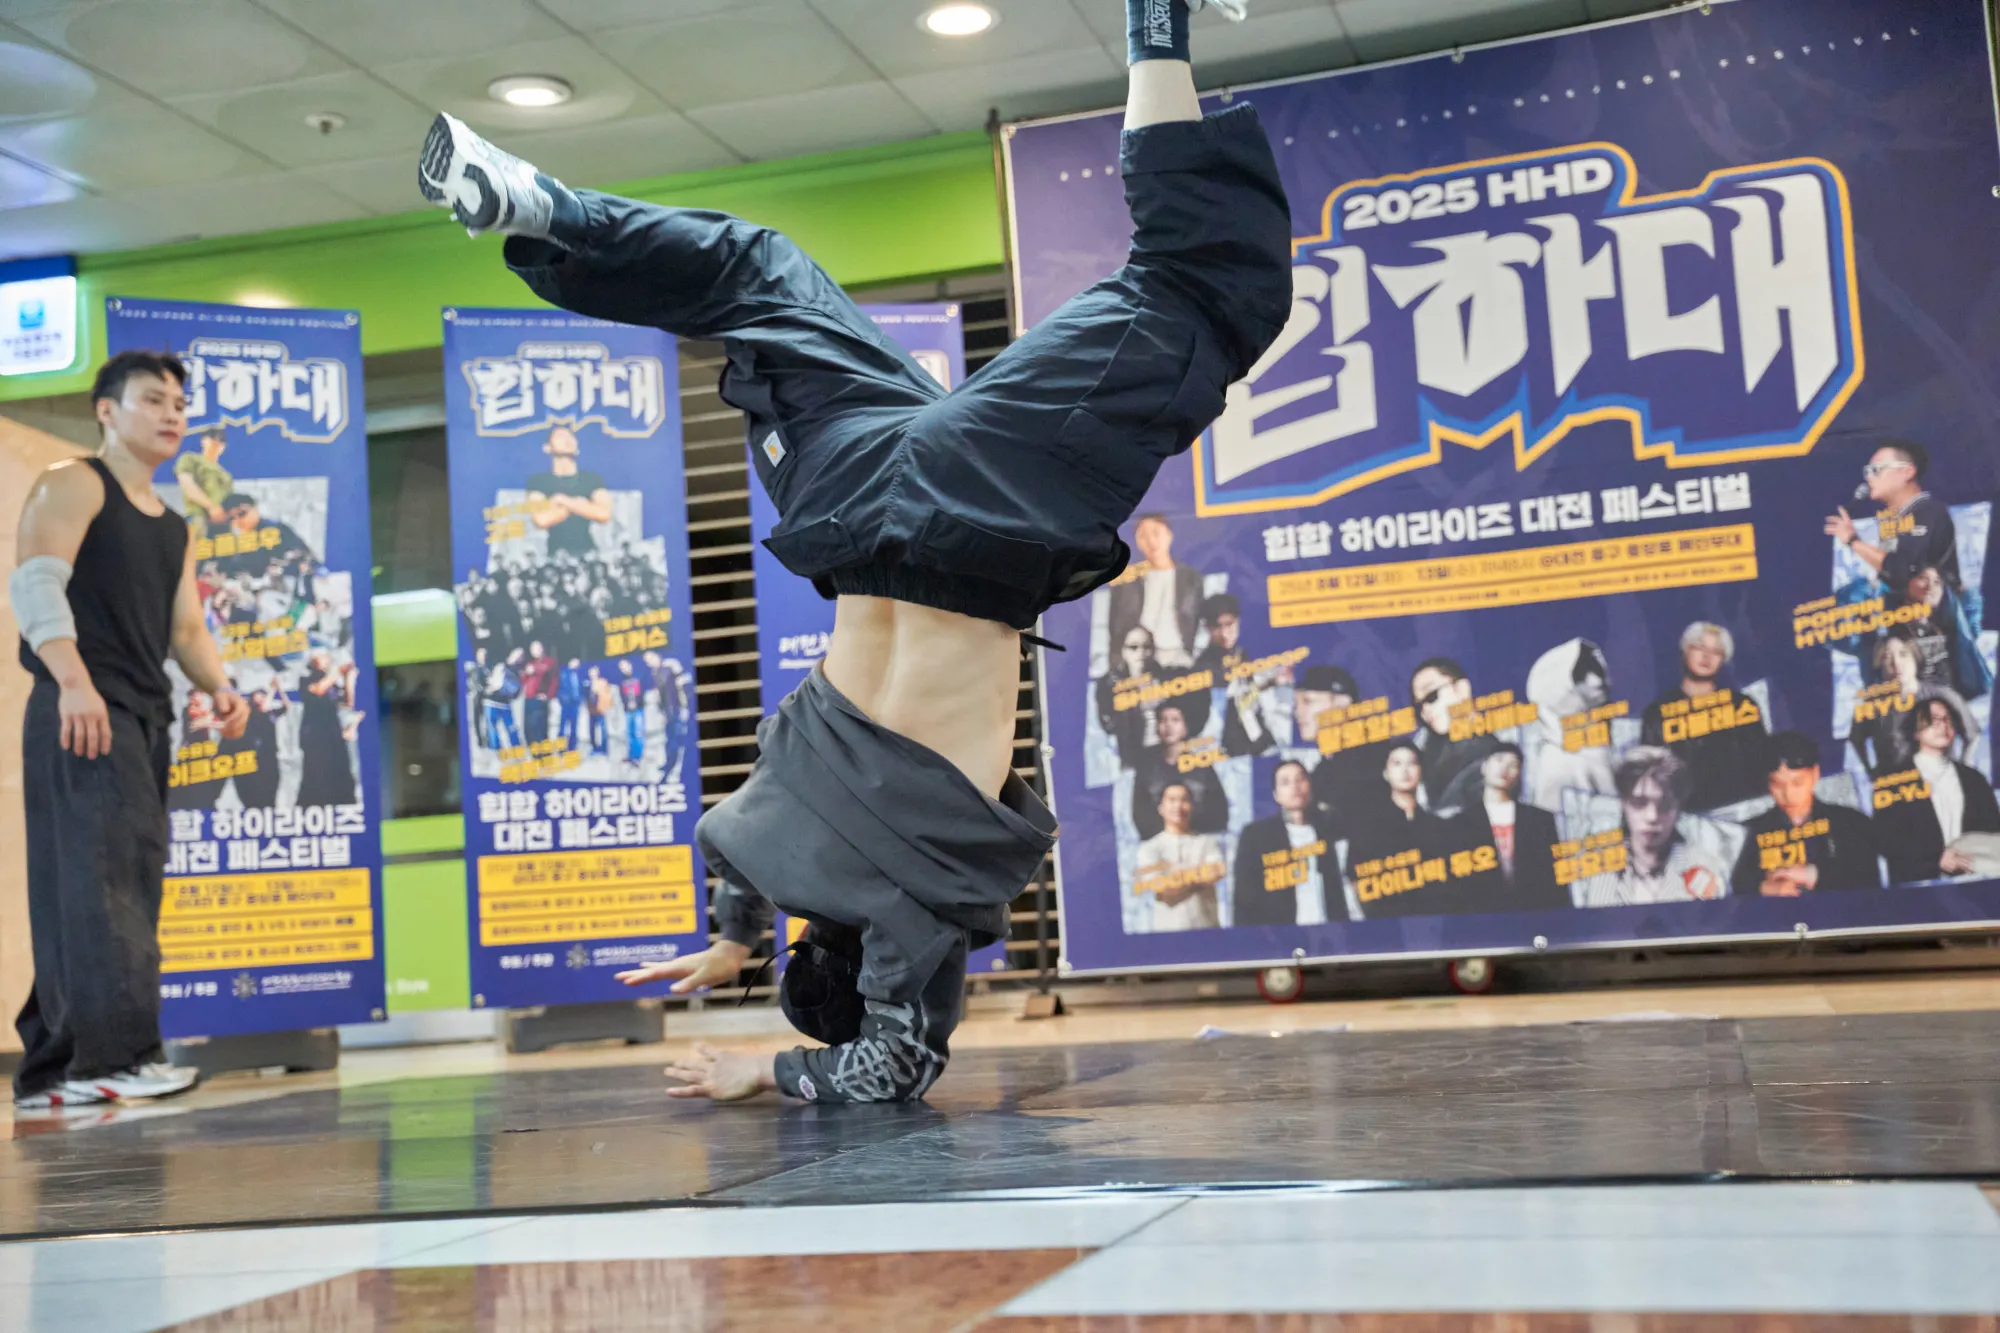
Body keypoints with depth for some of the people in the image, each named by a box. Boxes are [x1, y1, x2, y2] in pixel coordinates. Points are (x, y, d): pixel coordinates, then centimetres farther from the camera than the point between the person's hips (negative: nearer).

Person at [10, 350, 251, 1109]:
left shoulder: (173, 528, 24)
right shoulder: (72, 484, 0)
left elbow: (185, 626, 22)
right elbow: (34, 581, -13)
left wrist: (217, 688, 1)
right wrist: (73, 681, -27)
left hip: (147, 718, 8)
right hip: (83, 713, -8)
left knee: (106, 887, 7)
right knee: (100, 879, -17)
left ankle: (54, 1068, 12)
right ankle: (115, 1053, -23)